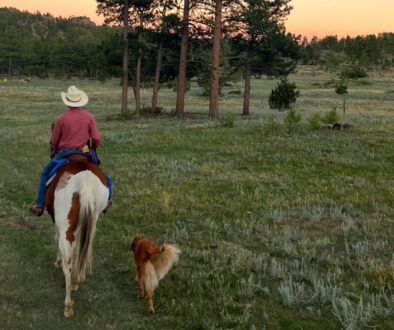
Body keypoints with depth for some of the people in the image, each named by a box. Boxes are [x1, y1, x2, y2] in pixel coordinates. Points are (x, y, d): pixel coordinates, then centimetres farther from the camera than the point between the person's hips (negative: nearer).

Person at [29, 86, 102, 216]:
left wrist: (54, 150, 23)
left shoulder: (62, 119, -11)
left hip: (64, 153, -2)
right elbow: (97, 139, -4)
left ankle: (39, 205, 12)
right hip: (83, 154, 3)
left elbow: (54, 141, 0)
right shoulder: (89, 117, -5)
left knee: (45, 173, 15)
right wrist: (92, 150, 17)